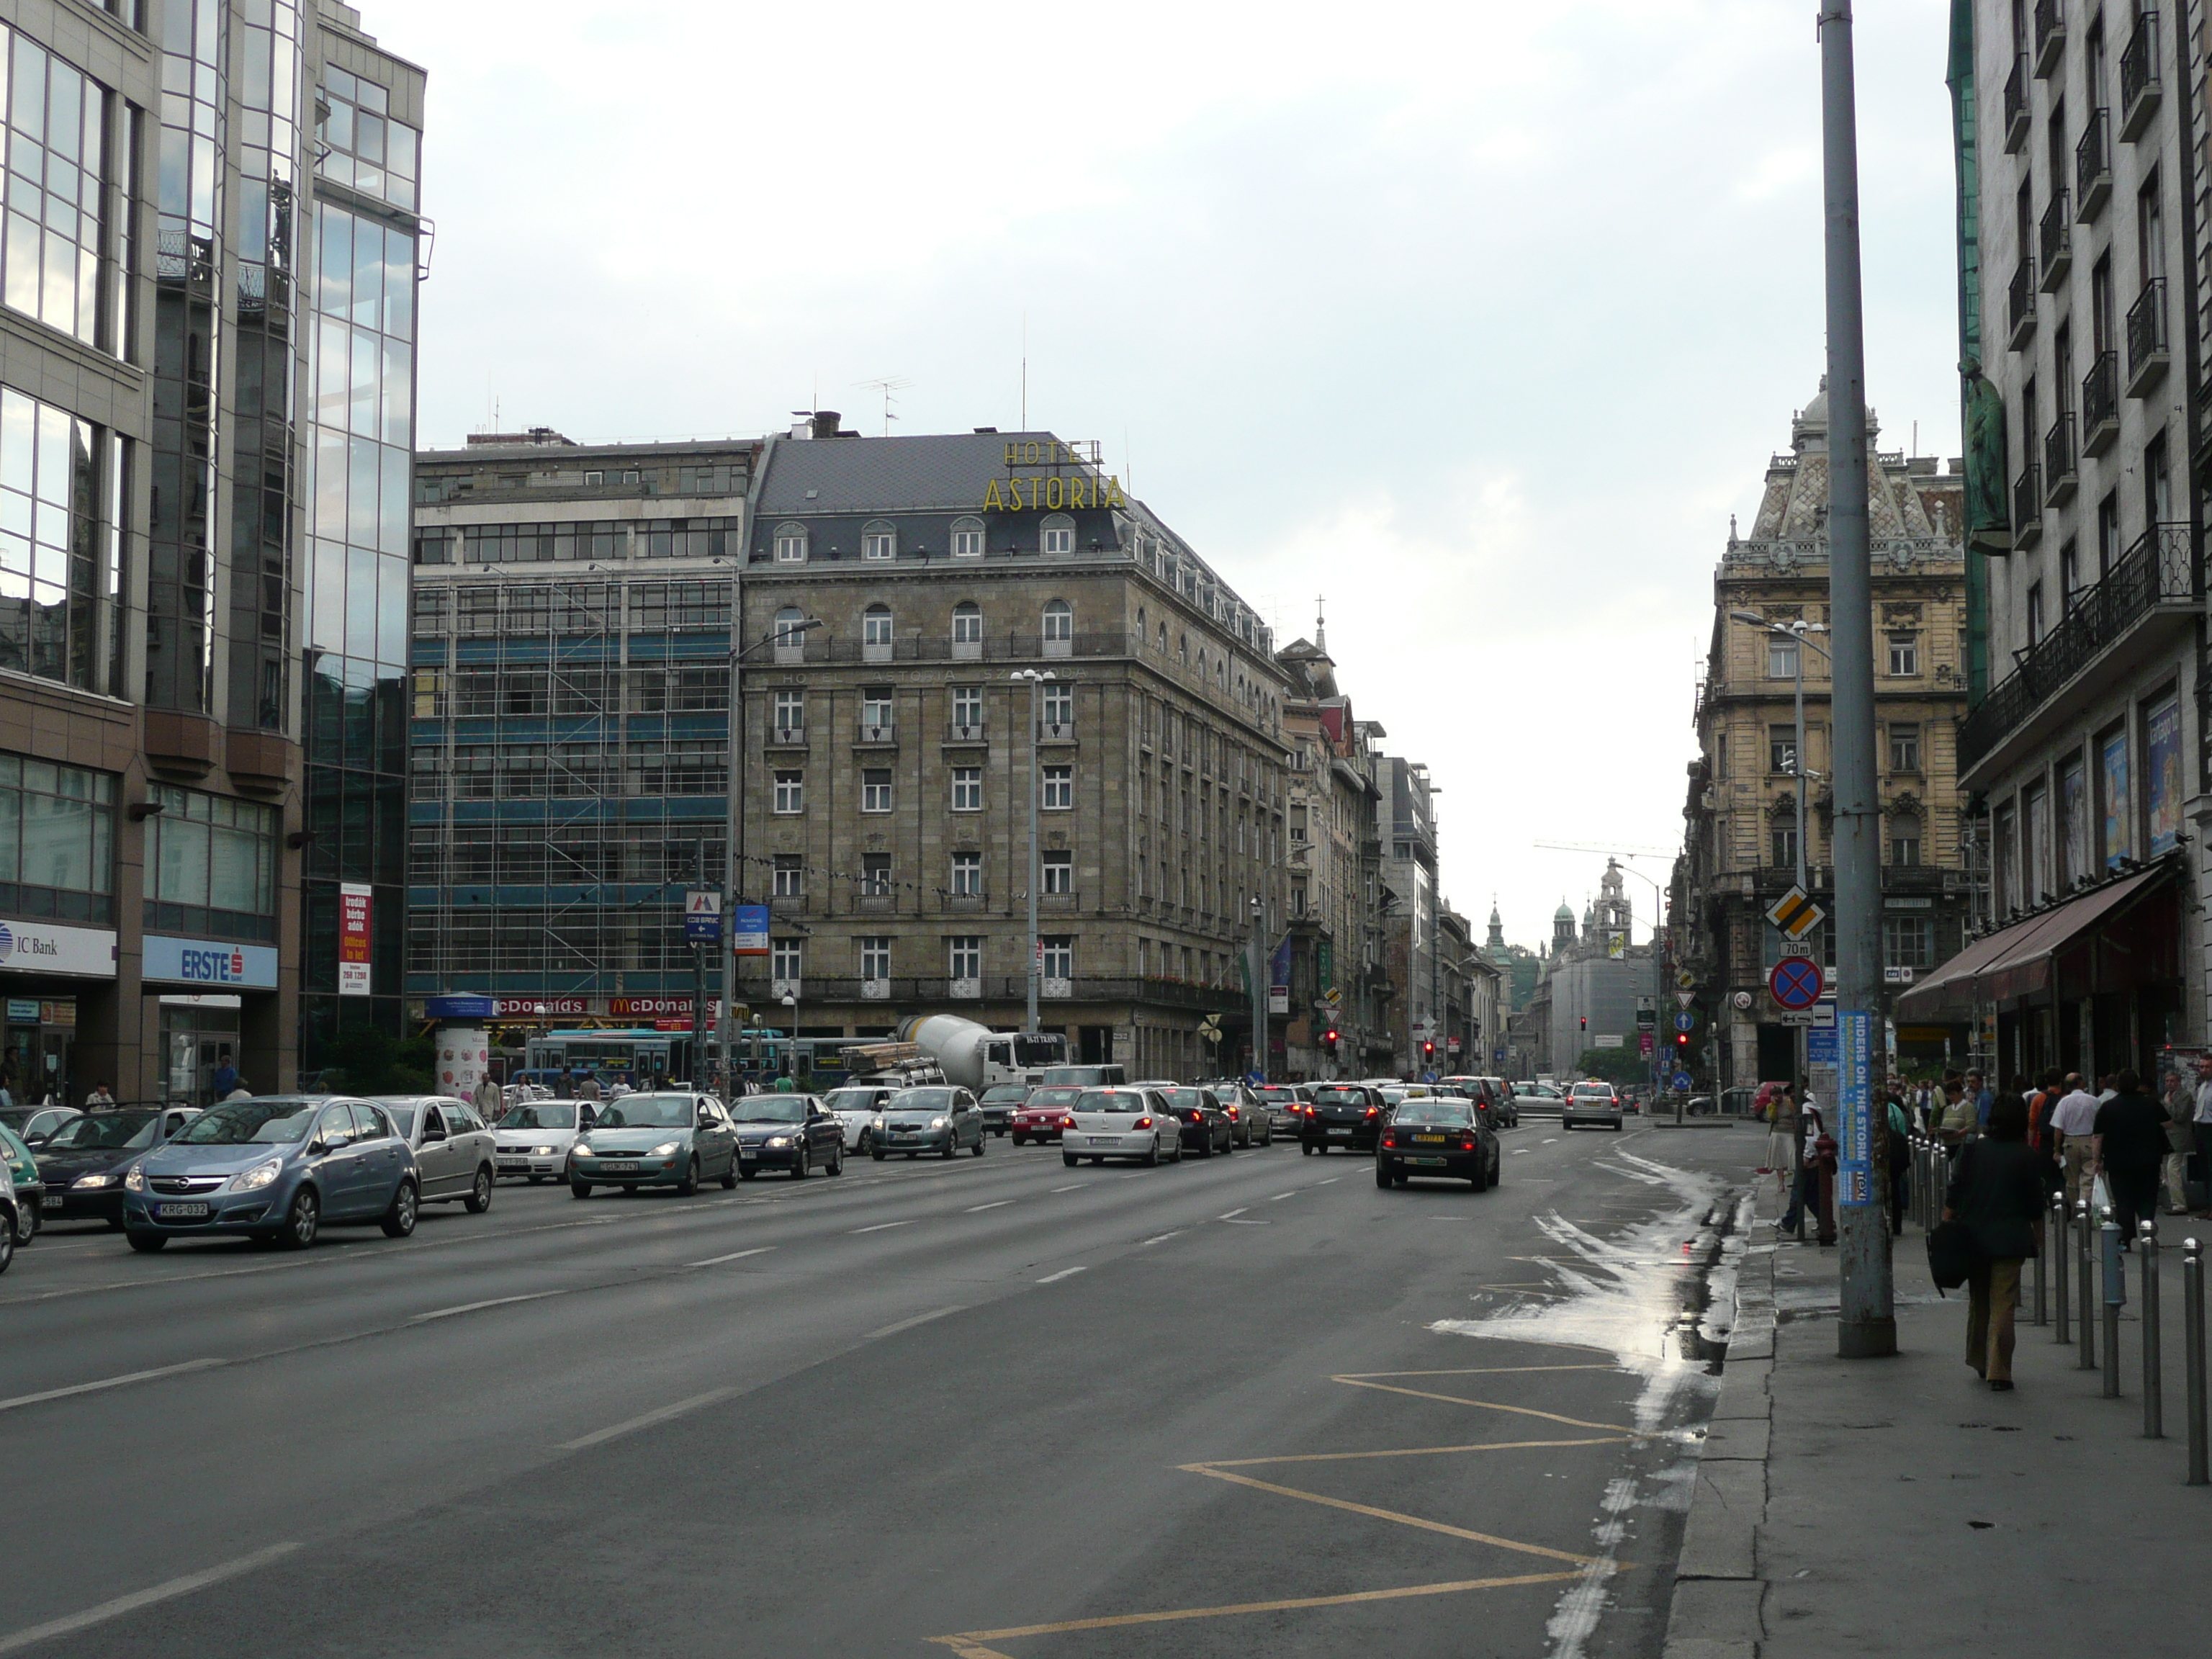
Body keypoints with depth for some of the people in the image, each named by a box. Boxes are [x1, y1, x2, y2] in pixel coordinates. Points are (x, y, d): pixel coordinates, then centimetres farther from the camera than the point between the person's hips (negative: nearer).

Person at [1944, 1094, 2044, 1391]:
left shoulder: (1971, 1150, 0)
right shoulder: (2026, 1157, -4)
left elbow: (1954, 1192, 0)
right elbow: (2035, 1203, 2)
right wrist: (2038, 1235, 16)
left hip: (1973, 1236, 3)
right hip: (2010, 1240, -3)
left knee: (1978, 1301, 18)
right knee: (2003, 1305, -3)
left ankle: (1979, 1362, 29)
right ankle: (1998, 1372, -7)